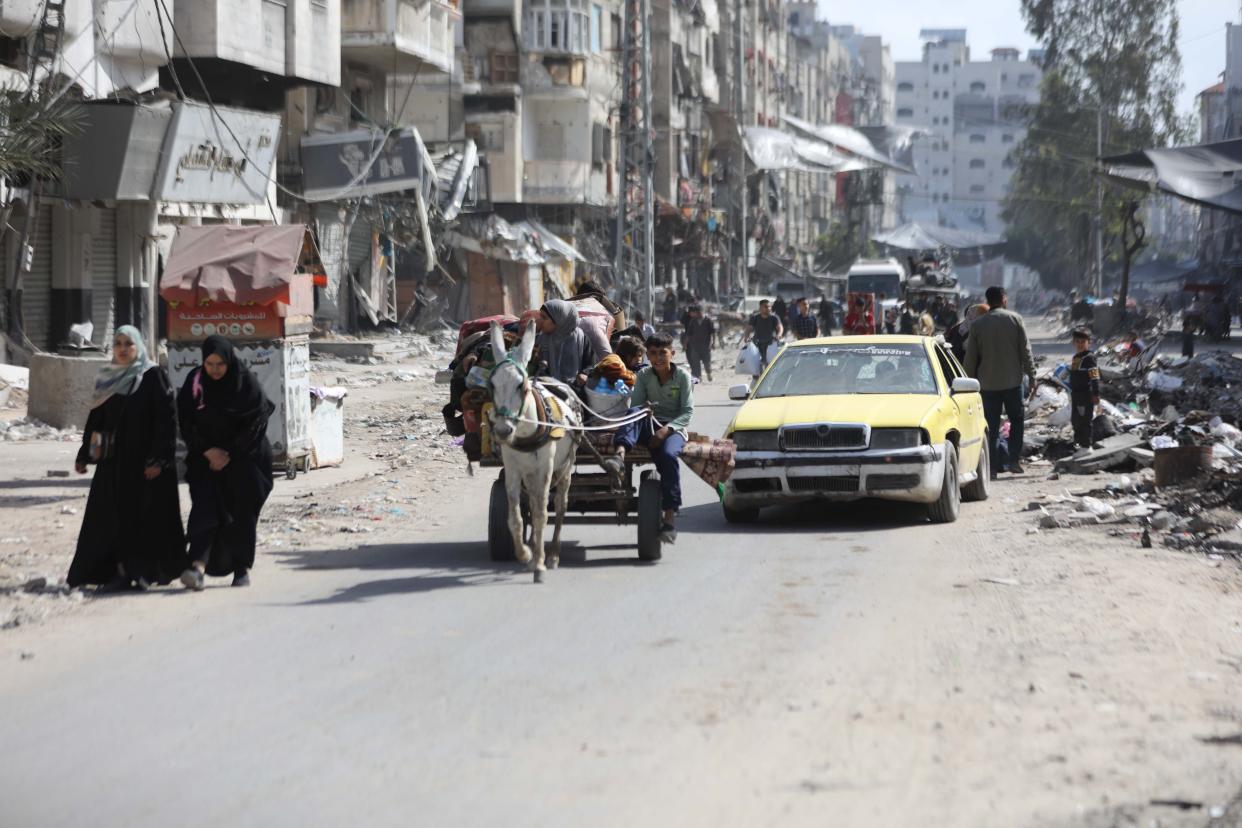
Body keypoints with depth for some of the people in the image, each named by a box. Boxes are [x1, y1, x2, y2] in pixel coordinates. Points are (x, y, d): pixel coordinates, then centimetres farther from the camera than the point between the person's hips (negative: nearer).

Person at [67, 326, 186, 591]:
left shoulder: (153, 377, -5)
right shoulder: (107, 378, 13)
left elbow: (167, 418, -10)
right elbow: (96, 418, 18)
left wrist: (158, 459, -17)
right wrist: (84, 455, 15)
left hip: (143, 460, -6)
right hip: (113, 460, 6)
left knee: (144, 516, -3)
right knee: (112, 517, 3)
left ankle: (144, 570, 3)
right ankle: (120, 571, 8)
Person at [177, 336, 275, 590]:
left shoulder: (246, 382, -10)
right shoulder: (195, 382, -3)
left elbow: (256, 422, -10)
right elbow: (186, 422, -1)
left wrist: (230, 454, -13)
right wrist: (207, 451, -12)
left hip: (242, 459, -1)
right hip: (207, 458, 1)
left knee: (242, 514, 1)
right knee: (205, 510, -12)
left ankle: (243, 568, 14)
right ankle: (198, 566, -23)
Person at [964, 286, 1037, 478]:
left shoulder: (977, 324, 0)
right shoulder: (1014, 319, -2)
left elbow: (970, 358, 3)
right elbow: (1025, 350, -2)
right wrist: (1031, 375, 5)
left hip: (988, 383, 1)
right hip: (1012, 381, -1)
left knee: (991, 426, 5)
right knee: (1016, 419, 12)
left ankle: (992, 465, 2)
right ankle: (1014, 460, 1)